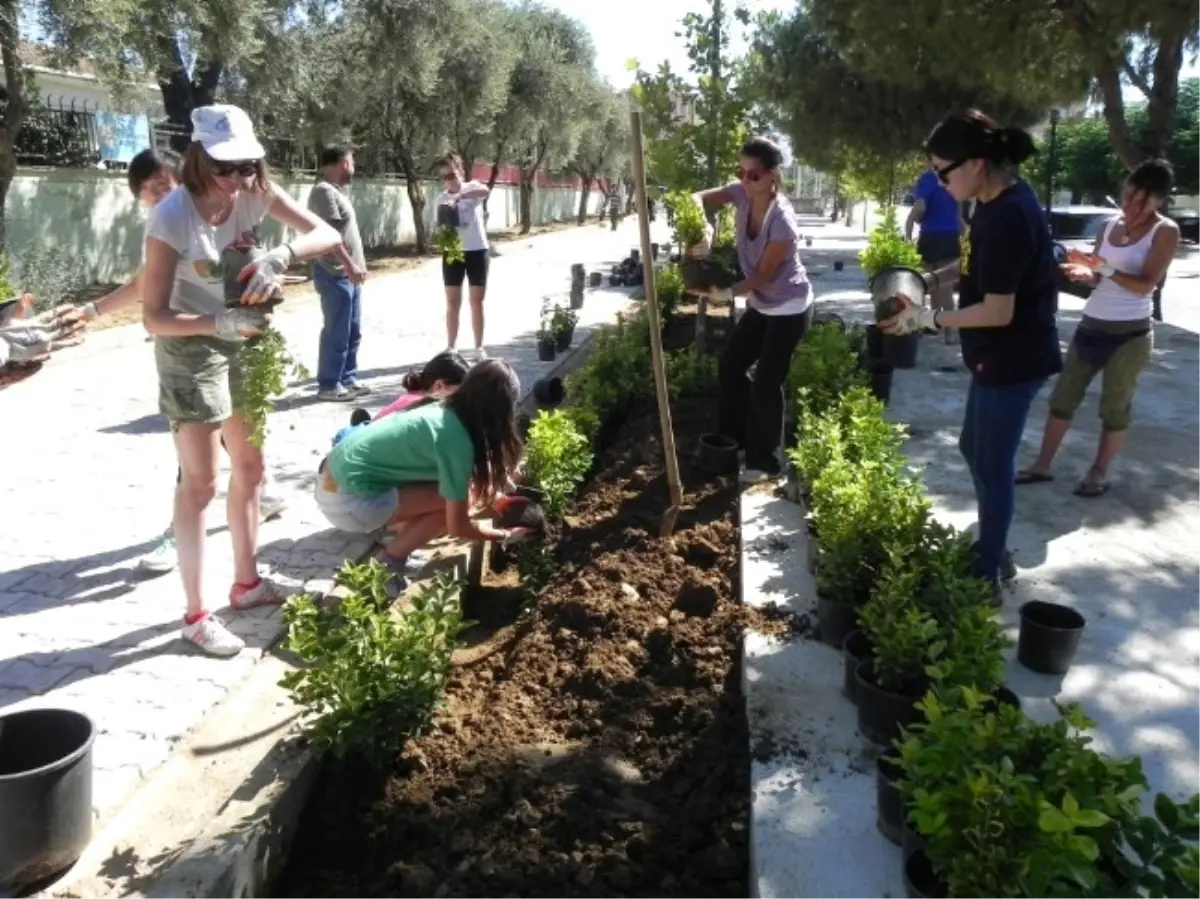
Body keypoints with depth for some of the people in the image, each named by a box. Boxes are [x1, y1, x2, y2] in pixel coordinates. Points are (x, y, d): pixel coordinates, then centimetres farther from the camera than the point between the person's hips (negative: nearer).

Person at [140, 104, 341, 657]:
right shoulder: (173, 216, -24)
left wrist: (281, 255, -35)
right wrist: (220, 323, -39)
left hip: (243, 341, 7)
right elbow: (154, 315, -24)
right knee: (200, 483, -4)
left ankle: (246, 583, 30)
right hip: (190, 350, -6)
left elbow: (327, 235, -17)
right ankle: (196, 615, 6)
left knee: (250, 467, 14)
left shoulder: (255, 193, -10)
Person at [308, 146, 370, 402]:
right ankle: (329, 385, 2)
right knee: (336, 333, -5)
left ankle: (347, 379, 23)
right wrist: (349, 265, -25)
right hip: (335, 274, -10)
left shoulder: (336, 190, 18)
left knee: (352, 332, 14)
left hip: (348, 274, 10)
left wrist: (357, 265, 23)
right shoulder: (324, 191, -14)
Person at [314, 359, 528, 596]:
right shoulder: (457, 442, -20)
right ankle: (388, 565, 2)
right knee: (451, 501, -9)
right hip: (348, 500, -9)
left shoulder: (443, 411, 6)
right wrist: (505, 536, 2)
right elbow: (458, 526, -12)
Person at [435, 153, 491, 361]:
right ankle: (451, 348, 11)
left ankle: (479, 348, 11)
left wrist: (459, 197, -39)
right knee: (453, 303, 4)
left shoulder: (472, 187, -4)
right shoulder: (441, 198, 5)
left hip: (477, 251, -2)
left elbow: (485, 191, -28)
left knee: (477, 301, 4)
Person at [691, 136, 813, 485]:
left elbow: (764, 275, -23)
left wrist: (727, 293, -27)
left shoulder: (782, 221, -30)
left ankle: (767, 462, 13)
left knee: (766, 382, -3)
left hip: (789, 309, -8)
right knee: (731, 365, 15)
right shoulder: (742, 194, -12)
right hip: (761, 304, 8)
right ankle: (735, 439, 32)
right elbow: (701, 199, -5)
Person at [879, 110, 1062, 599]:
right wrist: (934, 277, 5)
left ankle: (988, 576, 18)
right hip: (998, 356, 10)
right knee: (975, 449, 21)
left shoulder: (1008, 217, -27)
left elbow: (998, 310, -26)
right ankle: (994, 551, 38)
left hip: (1013, 360, -10)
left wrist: (928, 318, -20)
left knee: (993, 464, 2)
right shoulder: (998, 201, 3)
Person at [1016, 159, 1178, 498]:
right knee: (1062, 397, 7)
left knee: (1114, 407, 5)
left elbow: (1146, 284, -16)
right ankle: (1042, 465, 16)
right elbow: (1097, 278, 10)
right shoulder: (1110, 226, 8)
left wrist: (1105, 269, -28)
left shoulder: (1165, 231, -8)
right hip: (1091, 326, 6)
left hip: (1130, 333, -5)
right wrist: (1085, 272, -13)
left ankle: (1099, 472, 18)